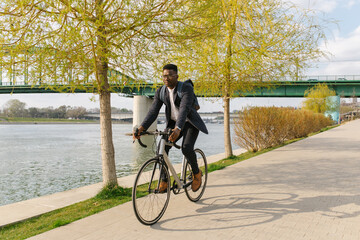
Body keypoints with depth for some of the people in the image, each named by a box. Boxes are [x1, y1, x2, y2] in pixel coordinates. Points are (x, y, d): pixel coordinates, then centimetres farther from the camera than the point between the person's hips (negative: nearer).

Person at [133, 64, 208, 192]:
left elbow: (184, 109, -37)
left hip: (190, 123, -4)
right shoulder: (161, 92, -6)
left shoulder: (187, 88, -22)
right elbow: (153, 111, -14)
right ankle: (164, 180, 0)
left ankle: (196, 172, 3)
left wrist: (178, 129, -52)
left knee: (186, 148, -26)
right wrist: (141, 127, -29)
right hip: (173, 123, 5)